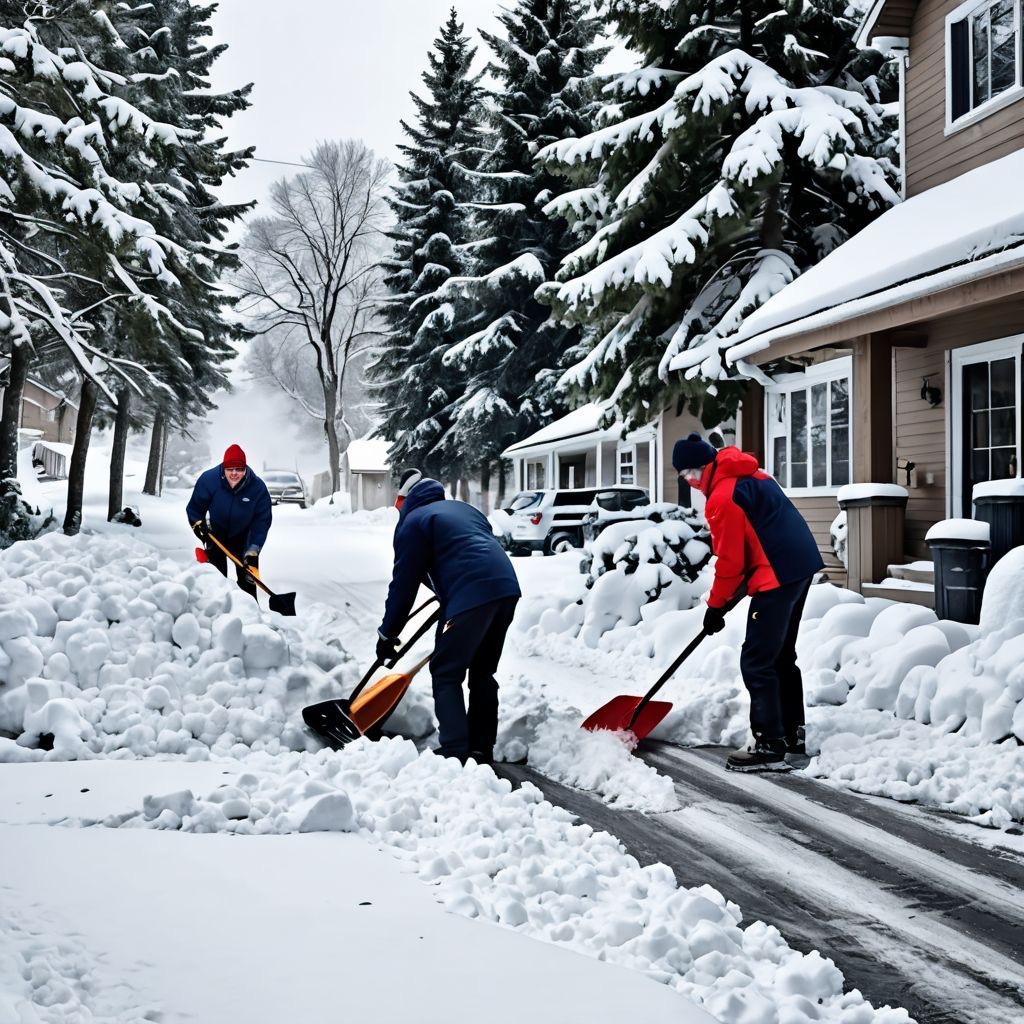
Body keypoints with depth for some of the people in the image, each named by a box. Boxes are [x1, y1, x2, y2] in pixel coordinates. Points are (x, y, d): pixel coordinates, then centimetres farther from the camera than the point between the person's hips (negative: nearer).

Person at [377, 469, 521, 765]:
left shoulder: (413, 521, 8)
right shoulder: (462, 508, 30)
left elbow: (404, 582, 5)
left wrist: (387, 633, 13)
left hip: (471, 595, -7)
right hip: (506, 586, 7)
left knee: (446, 674, 3)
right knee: (483, 672, 18)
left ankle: (455, 753, -5)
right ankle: (482, 749, 20)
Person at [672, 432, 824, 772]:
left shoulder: (722, 498, -15)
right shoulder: (750, 475, 15)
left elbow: (729, 560, -12)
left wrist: (715, 606, 1)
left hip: (776, 576, -10)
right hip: (801, 565, 10)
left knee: (756, 663, -4)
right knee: (782, 658, 17)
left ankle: (771, 747, -3)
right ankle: (793, 739, 22)